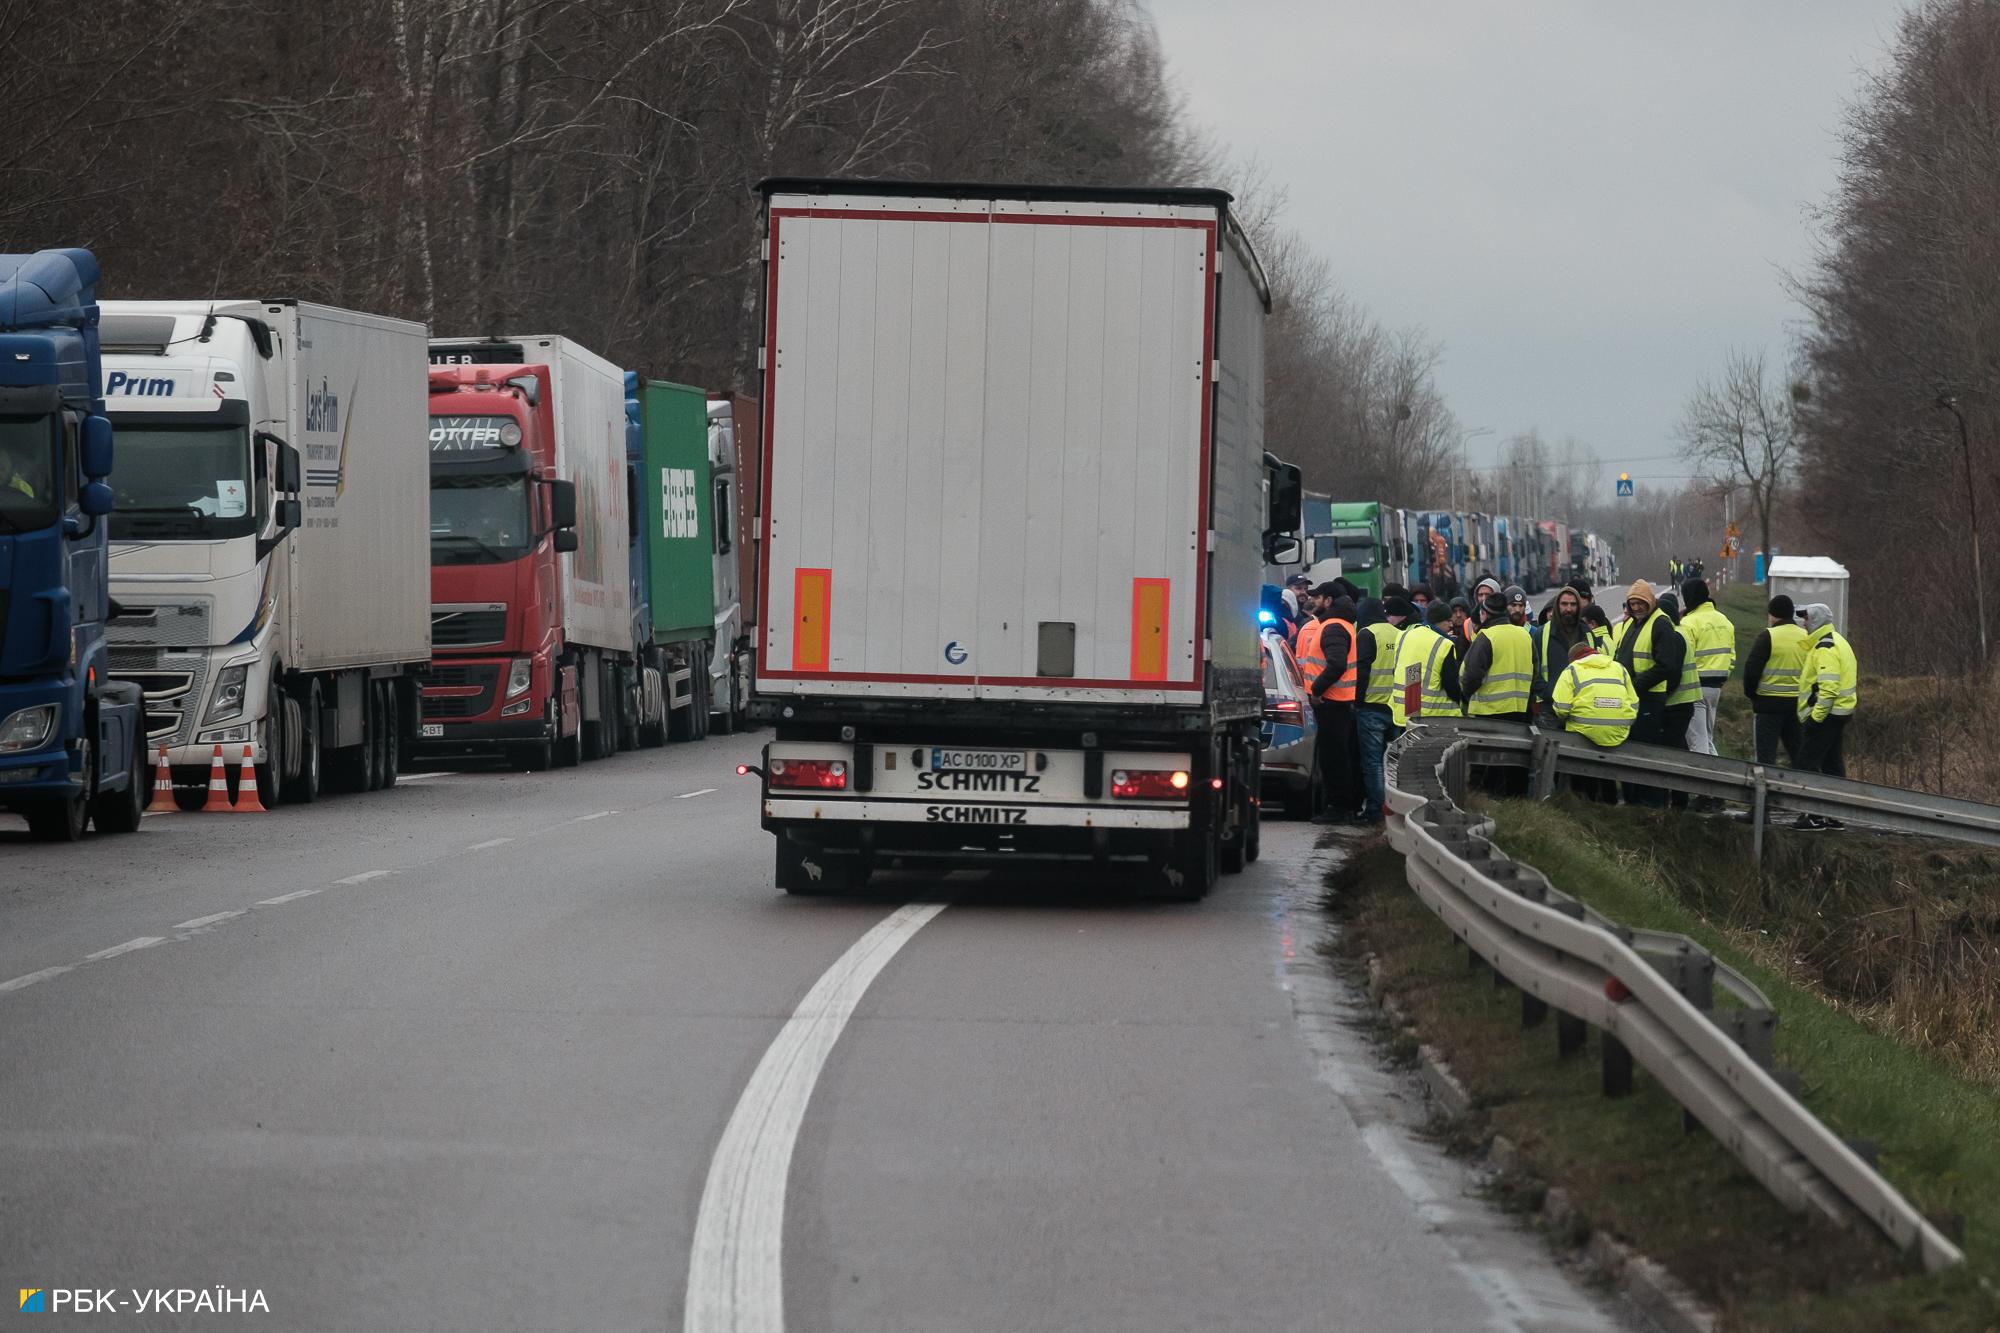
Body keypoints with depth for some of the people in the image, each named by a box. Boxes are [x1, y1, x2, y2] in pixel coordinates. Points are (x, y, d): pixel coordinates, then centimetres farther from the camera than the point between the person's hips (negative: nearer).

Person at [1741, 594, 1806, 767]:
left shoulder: (1767, 637, -11)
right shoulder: (1807, 638, 6)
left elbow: (1752, 669, -11)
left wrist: (1751, 694, 4)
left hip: (1769, 703, -5)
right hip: (1798, 704, 5)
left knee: (1766, 754, 0)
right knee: (1797, 754, 13)